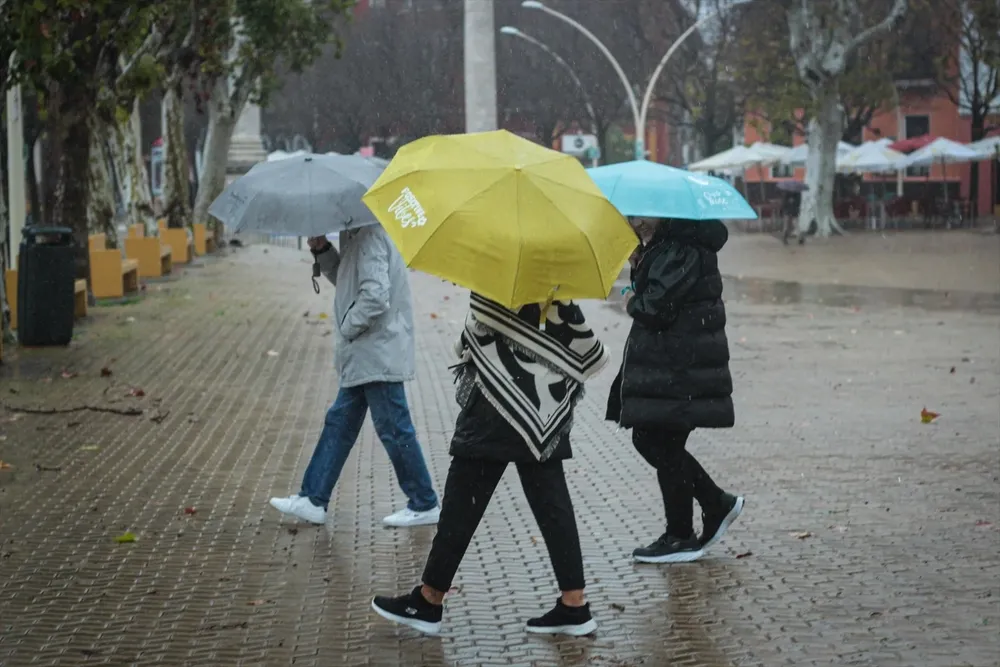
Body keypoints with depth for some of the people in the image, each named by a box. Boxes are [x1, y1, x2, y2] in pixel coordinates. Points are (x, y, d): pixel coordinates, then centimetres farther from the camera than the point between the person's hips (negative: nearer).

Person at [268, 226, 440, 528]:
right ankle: (313, 500, 21)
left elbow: (375, 295, -28)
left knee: (394, 429, -1)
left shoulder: (370, 236, -20)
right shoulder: (355, 235, 12)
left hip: (378, 356, -11)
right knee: (339, 423, 14)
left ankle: (424, 506, 10)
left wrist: (347, 330, -15)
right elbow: (347, 280, 22)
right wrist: (323, 250, 6)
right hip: (364, 358, 11)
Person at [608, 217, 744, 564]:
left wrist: (633, 302, -5)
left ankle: (680, 538, 12)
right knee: (649, 440, 15)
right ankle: (717, 503, 24)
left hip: (680, 372, -10)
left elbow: (655, 308, -25)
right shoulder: (663, 246, 14)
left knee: (663, 447, -1)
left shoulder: (682, 251, -18)